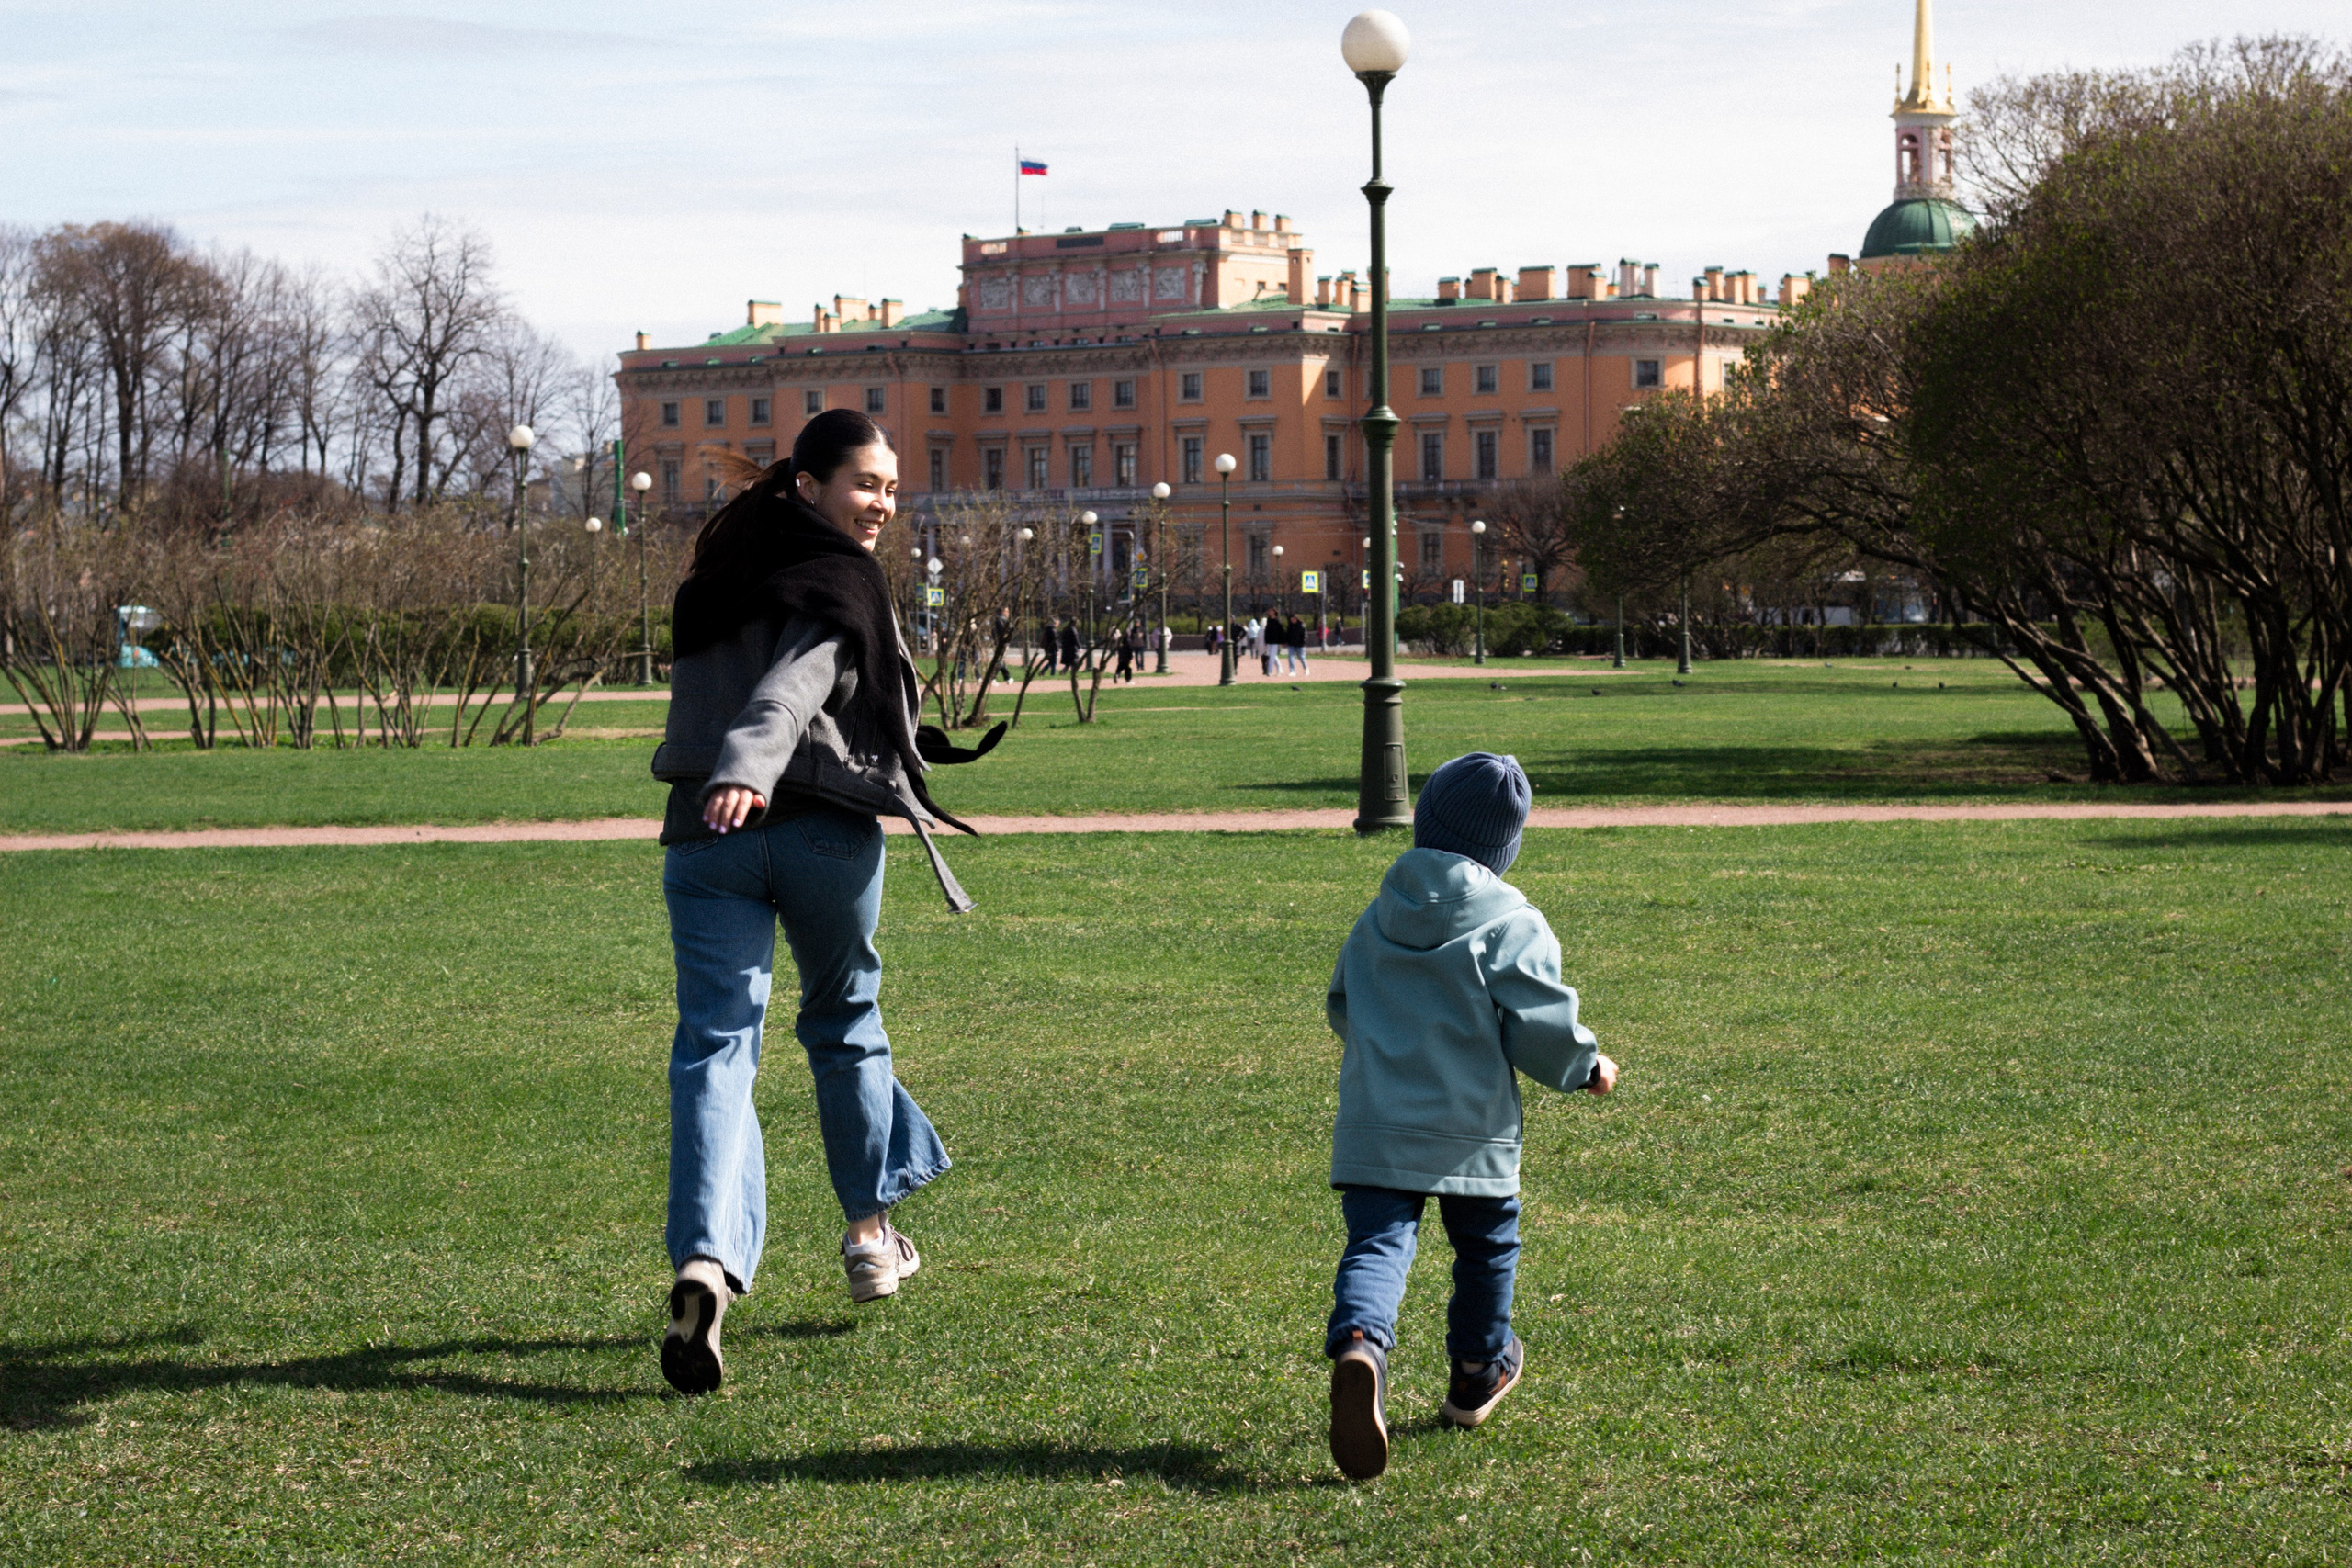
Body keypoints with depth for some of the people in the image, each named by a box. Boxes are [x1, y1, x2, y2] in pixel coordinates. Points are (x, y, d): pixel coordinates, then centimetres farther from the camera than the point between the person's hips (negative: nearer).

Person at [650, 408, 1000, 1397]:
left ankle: (705, 1260, -27)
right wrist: (747, 771, -38)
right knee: (844, 1019, 20)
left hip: (705, 838, 4)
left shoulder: (718, 575, 17)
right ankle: (869, 1229, 36)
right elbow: (794, 683, -24)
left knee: (715, 1045, -5)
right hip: (823, 831, -4)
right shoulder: (838, 578, -6)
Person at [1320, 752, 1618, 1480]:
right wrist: (1588, 1066, 7)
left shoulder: (1376, 920, 9)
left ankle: (1359, 1344, -38)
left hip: (1373, 1125, 2)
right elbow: (1540, 1026, -13)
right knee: (1487, 1246, 21)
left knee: (1377, 1244, -7)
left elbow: (1342, 1010, 19)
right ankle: (1478, 1375, 36)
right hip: (1470, 1132, -2)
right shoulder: (1512, 925, -8)